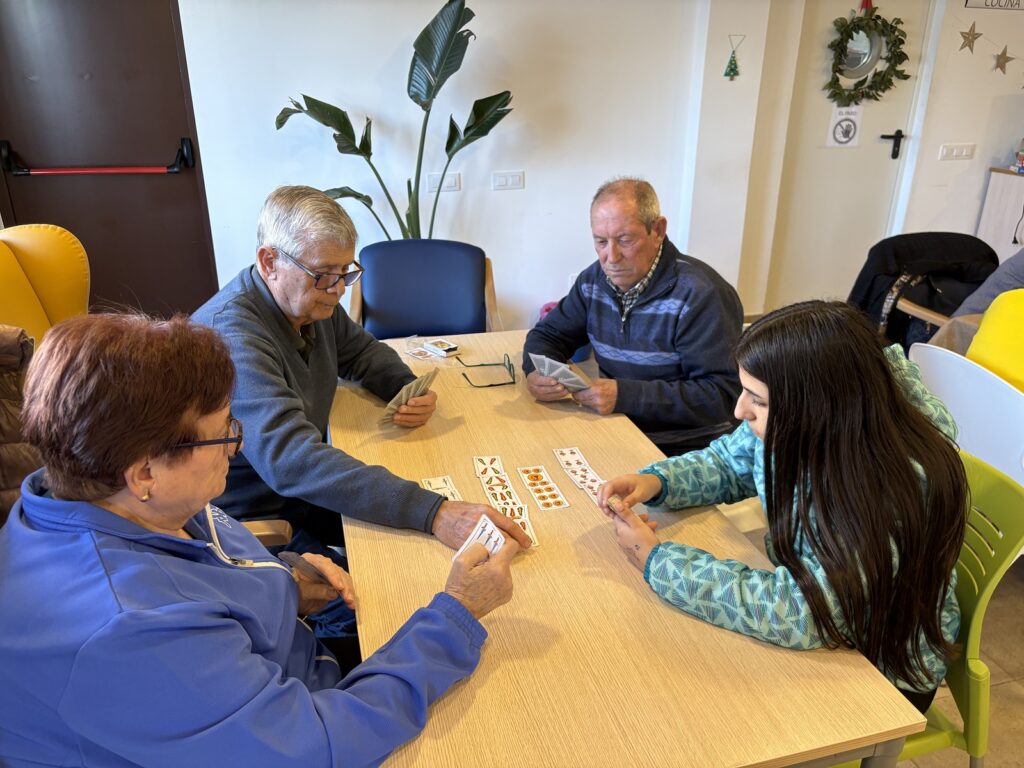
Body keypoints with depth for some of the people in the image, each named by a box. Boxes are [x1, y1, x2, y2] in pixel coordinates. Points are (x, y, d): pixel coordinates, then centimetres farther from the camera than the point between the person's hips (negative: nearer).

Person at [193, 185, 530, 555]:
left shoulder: (315, 301, -3)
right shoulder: (231, 334, -29)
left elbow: (363, 351, 17)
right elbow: (290, 459, -41)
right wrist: (432, 512, -48)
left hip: (308, 492, 8)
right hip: (253, 519, -7)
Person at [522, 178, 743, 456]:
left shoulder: (700, 295, -17)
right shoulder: (595, 279, 4)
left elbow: (723, 394, -21)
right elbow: (548, 334, 14)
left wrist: (625, 395, -27)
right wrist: (537, 374, -11)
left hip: (682, 451, -6)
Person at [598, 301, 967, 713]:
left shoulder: (899, 490, -35)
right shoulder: (792, 426, -18)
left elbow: (798, 613, -38)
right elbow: (728, 461, 2)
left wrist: (657, 560, -30)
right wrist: (656, 480, -17)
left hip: (885, 672, -5)